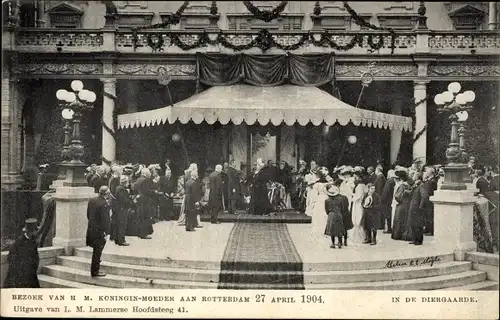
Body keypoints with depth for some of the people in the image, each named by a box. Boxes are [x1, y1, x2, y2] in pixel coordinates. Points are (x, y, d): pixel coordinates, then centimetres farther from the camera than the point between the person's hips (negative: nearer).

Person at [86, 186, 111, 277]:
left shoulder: (91, 201, 3)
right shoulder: (105, 204, -21)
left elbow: (88, 215, 11)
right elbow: (105, 219, -20)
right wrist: (106, 232, -14)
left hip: (91, 228, 8)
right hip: (99, 231, -8)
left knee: (96, 251, 24)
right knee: (97, 251, 3)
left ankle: (94, 269, 36)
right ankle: (95, 271, 11)